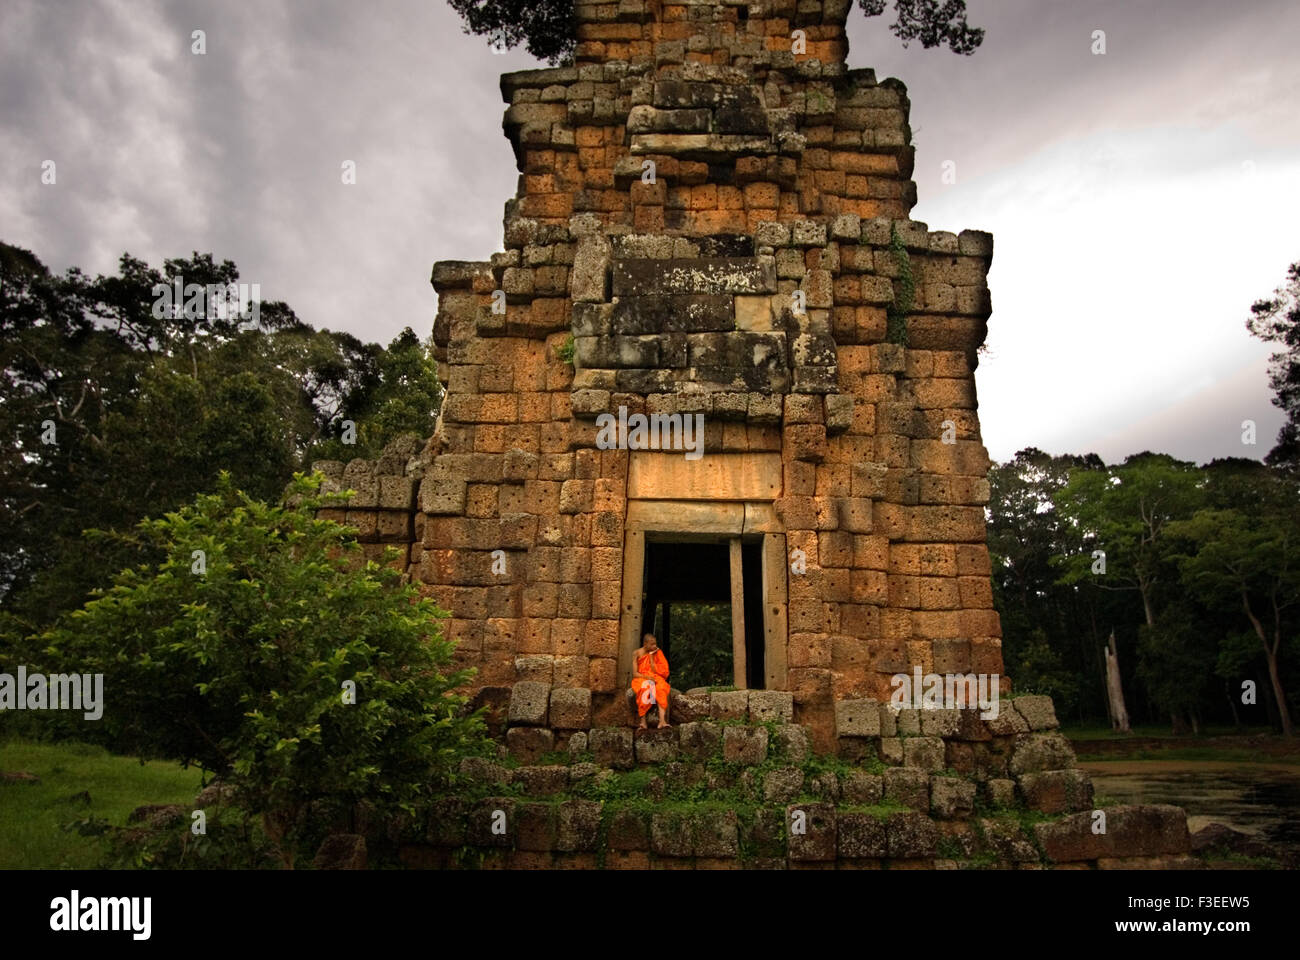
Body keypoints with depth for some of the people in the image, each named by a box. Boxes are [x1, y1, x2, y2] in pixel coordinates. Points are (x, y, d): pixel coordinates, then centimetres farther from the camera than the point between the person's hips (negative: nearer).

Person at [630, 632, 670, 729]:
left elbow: (656, 671, -3)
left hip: (654, 678, 2)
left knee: (662, 688, -33)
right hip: (640, 679, -2)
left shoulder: (657, 652, 4)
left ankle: (662, 720, -46)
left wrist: (651, 656, -8)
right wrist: (646, 677, -21)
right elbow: (634, 673, -3)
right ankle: (643, 722, -39)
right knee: (645, 689, -37)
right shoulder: (637, 653, 0)